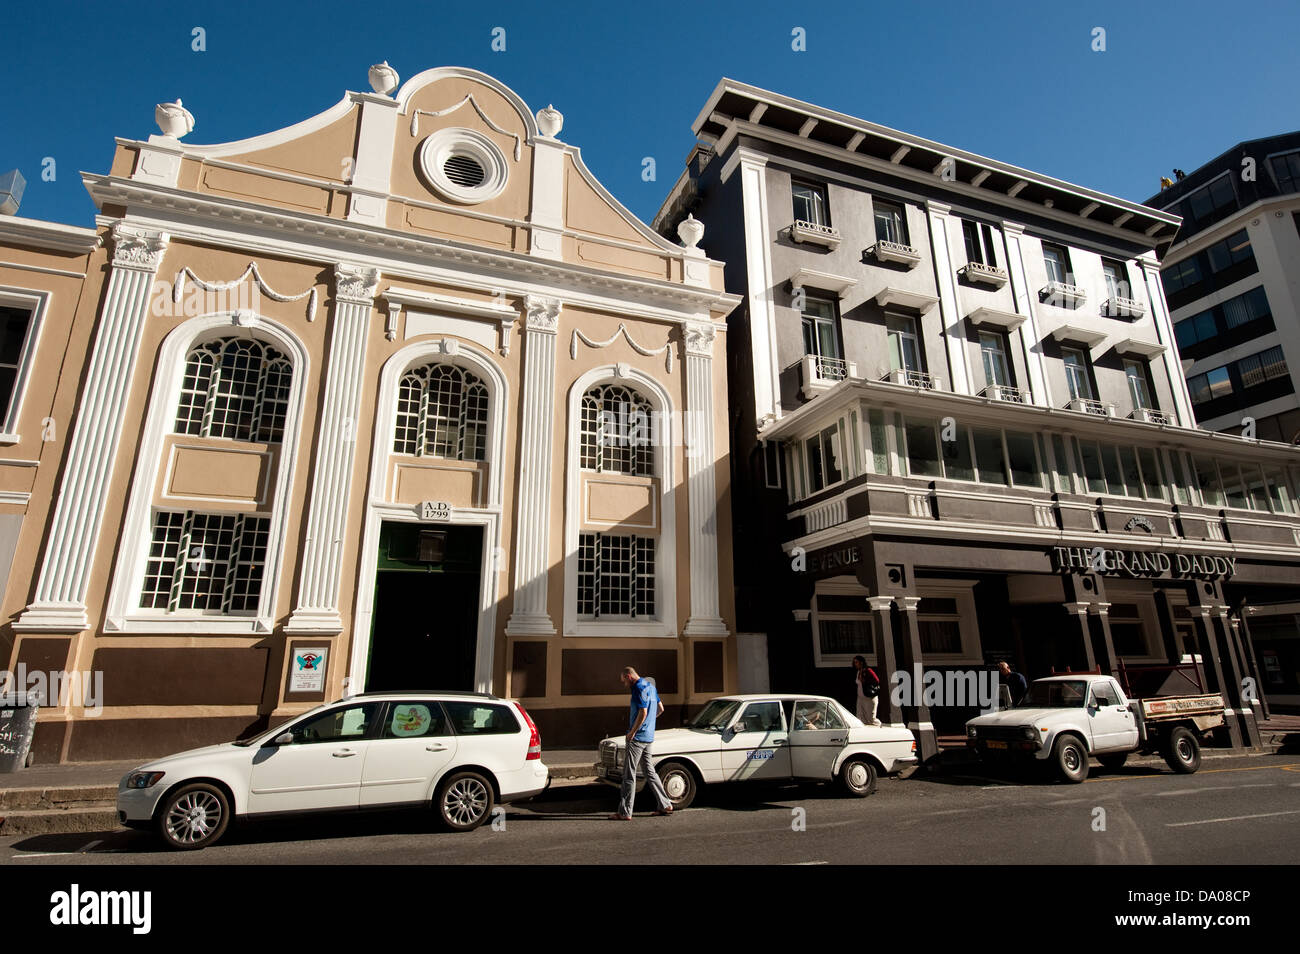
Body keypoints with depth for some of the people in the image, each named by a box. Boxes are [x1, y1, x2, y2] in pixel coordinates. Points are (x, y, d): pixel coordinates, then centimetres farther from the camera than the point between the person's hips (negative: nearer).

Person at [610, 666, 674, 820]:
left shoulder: (639, 688, -16)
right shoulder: (651, 686, 14)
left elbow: (643, 712, -24)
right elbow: (660, 709, 22)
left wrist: (632, 732, -17)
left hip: (637, 737, -10)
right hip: (648, 737, 10)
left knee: (629, 774, -3)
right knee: (649, 771, 16)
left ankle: (625, 812, 0)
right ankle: (665, 805, 18)